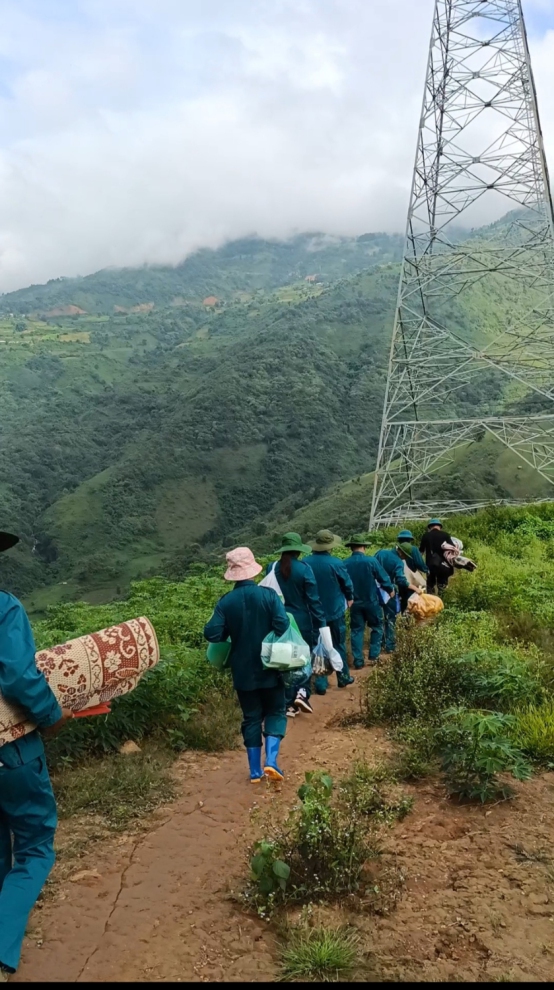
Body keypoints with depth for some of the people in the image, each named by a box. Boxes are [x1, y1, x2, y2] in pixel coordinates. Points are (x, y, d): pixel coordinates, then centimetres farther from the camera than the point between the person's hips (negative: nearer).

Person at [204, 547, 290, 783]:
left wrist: (232, 632, 6)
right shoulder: (268, 595, -13)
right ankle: (271, 761, -3)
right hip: (269, 667, -2)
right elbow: (283, 628, -21)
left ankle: (255, 771, 17)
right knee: (275, 712, 14)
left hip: (243, 670, 2)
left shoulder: (225, 602, -8)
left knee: (251, 717, 13)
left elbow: (212, 634, -15)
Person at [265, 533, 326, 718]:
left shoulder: (272, 568, -2)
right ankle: (302, 692, -2)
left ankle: (289, 704, 14)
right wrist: (320, 622, -5)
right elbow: (313, 599, -12)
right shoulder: (304, 568, -13)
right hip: (302, 621, -3)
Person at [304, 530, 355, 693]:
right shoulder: (336, 563, -17)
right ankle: (343, 677, 27)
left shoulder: (306, 563, -10)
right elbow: (347, 584, -4)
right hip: (334, 611, -2)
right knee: (339, 645, 15)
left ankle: (320, 684, 8)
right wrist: (349, 598, 17)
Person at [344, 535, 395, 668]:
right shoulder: (371, 561, -17)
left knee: (356, 630, 11)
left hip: (355, 602, 2)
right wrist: (390, 590, 11)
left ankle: (358, 661, 12)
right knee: (377, 627, 17)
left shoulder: (345, 564, -8)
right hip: (372, 601, -2)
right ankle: (374, 656, 16)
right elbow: (383, 578, -10)